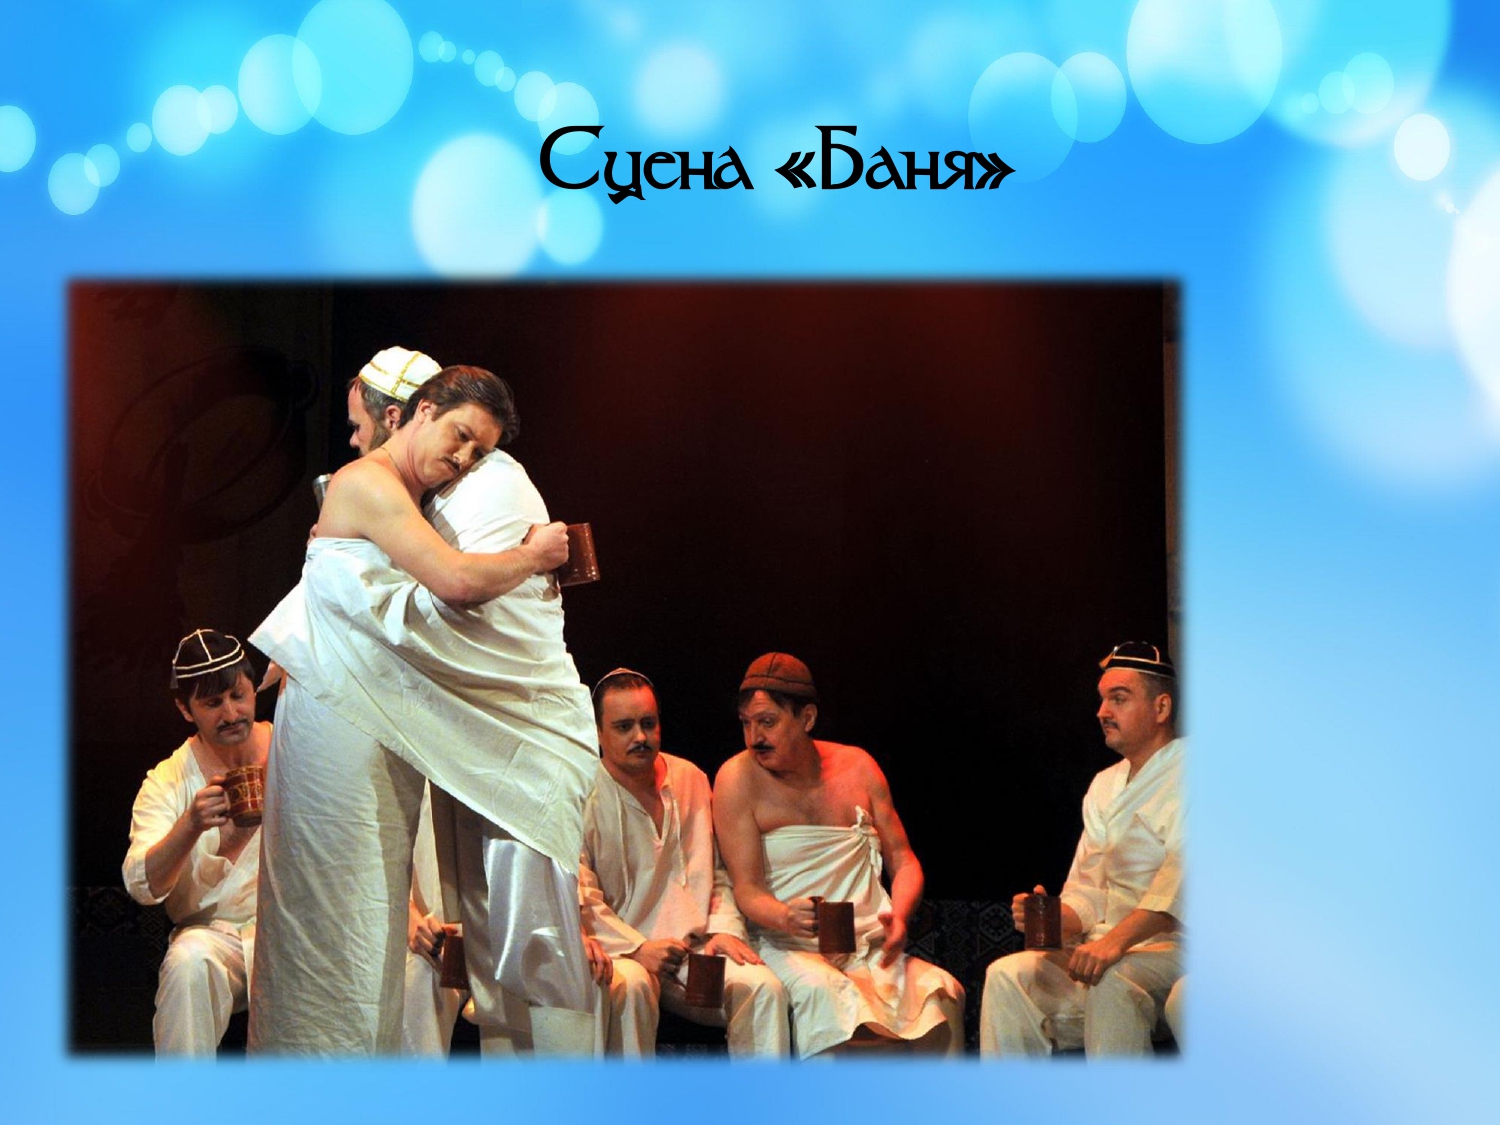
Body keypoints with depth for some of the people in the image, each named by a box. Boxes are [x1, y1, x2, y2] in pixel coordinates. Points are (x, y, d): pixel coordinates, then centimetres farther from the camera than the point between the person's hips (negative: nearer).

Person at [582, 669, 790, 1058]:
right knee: (630, 985, -38)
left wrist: (724, 928, 4)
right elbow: (578, 897, -11)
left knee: (764, 985, -22)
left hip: (692, 950, 4)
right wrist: (636, 948, -20)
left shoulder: (691, 779, 15)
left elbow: (716, 873, 22)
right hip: (616, 953, -4)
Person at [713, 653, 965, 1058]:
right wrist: (787, 918, -27)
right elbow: (747, 890, -4)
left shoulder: (856, 766, 13)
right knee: (823, 991, -37)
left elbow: (904, 861, 16)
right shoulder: (738, 779, 2)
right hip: (788, 948, -3)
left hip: (870, 947, 3)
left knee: (940, 991, -26)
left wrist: (898, 919, -5)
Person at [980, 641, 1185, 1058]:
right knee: (1007, 976, -14)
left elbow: (1182, 881, -22)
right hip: (1108, 947, 7)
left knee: (1113, 983, -36)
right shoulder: (1105, 785, 19)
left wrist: (1116, 940, -34)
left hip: (1174, 946, -7)